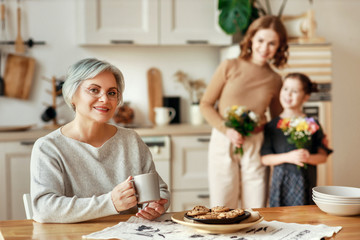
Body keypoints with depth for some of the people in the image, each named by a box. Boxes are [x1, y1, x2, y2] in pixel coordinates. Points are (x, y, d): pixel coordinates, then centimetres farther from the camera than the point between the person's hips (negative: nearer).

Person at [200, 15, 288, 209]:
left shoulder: (275, 80, 6)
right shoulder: (230, 67, -1)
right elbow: (206, 104, 1)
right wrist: (226, 130, -13)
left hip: (255, 147, 2)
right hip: (223, 144, -2)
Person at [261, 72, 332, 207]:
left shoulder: (312, 124, 5)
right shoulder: (272, 126, 5)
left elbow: (323, 156, 5)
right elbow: (265, 158, 1)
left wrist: (308, 158, -15)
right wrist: (287, 157, -12)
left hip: (305, 182, 0)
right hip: (281, 182, 0)